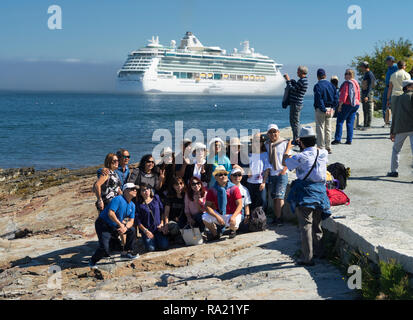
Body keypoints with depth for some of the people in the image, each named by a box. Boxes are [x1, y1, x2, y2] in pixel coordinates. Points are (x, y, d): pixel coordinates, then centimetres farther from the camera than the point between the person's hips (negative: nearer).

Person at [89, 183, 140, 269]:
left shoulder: (132, 205, 5)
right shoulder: (118, 199, -21)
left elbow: (131, 221, 4)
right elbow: (110, 213, -30)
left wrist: (125, 228, -18)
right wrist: (121, 224, -26)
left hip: (115, 226, 8)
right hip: (103, 225, -8)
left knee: (132, 230, 4)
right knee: (104, 247, -21)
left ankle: (127, 252, 17)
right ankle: (93, 261, 6)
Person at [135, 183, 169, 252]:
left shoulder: (156, 198, 4)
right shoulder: (139, 205, -6)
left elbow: (162, 210, 11)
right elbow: (137, 221, -5)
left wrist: (162, 223, 1)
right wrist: (145, 230, -12)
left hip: (158, 228, 2)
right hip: (147, 230, -2)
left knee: (164, 246, -15)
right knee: (151, 248, -19)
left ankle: (157, 240, 17)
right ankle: (148, 240, 14)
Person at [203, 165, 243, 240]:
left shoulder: (234, 188, -10)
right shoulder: (212, 190, -5)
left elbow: (239, 205, -13)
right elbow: (208, 207, -10)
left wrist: (233, 216, -30)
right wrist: (217, 217, -27)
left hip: (232, 214, -2)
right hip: (219, 214, 3)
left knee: (233, 224, -35)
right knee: (205, 217, -22)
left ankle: (233, 230, 8)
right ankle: (215, 234, 7)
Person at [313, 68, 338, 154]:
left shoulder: (317, 86, -10)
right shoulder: (331, 84, 8)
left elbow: (318, 99, -17)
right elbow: (336, 98, 5)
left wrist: (323, 110, -16)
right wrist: (332, 108, 3)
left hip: (320, 109, -6)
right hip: (330, 109, 6)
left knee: (320, 128, 0)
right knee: (328, 128, 13)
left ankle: (321, 148, -1)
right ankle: (328, 148, 16)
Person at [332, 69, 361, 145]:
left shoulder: (347, 83, -13)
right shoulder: (356, 83, 13)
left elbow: (344, 95, -18)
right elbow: (358, 95, 18)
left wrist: (340, 105, -15)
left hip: (347, 105, -8)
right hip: (355, 105, 8)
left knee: (340, 121, -2)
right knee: (350, 123, 10)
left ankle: (337, 139, -5)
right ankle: (349, 140, 8)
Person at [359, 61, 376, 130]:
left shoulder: (369, 74, -11)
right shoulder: (364, 74, 17)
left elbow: (369, 86, -18)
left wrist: (367, 96, -25)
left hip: (368, 93, -10)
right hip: (363, 93, 10)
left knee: (369, 110, -7)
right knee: (365, 110, 10)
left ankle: (368, 125, -8)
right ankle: (365, 124, 14)